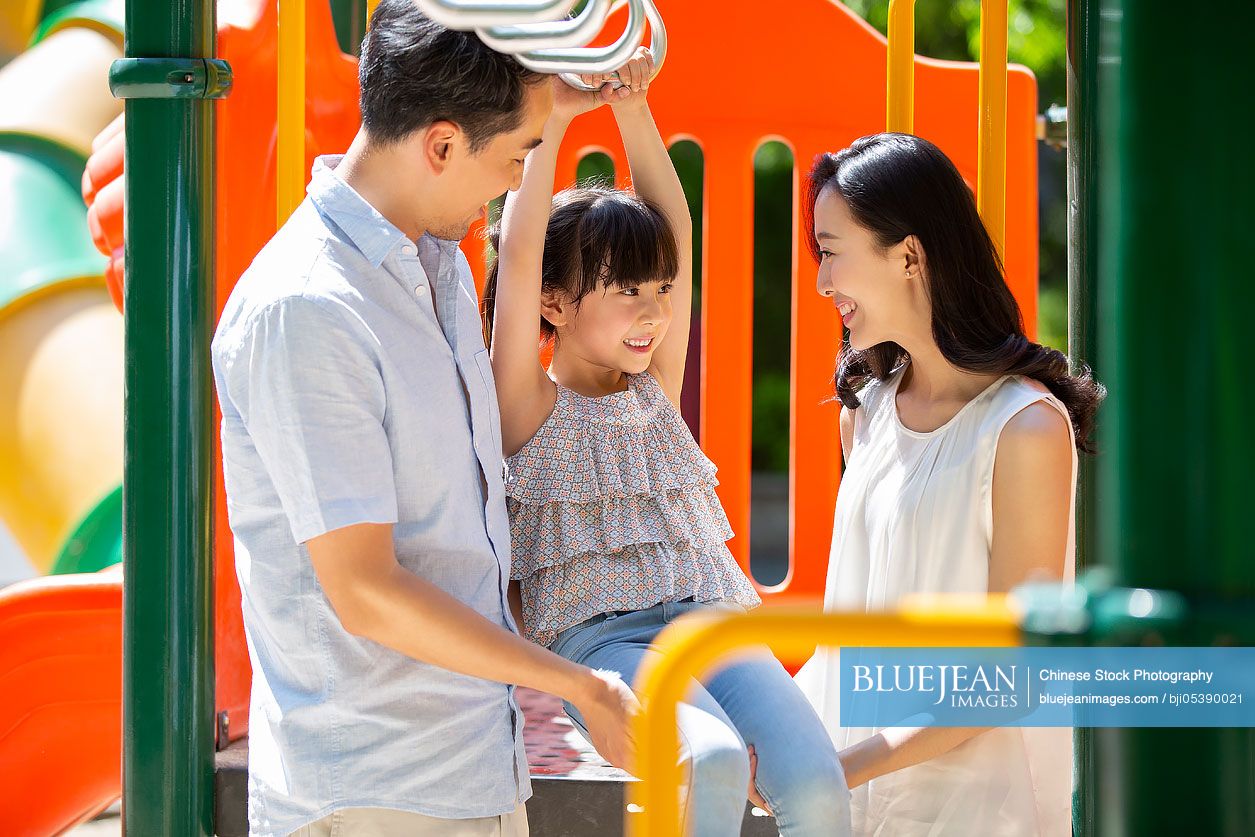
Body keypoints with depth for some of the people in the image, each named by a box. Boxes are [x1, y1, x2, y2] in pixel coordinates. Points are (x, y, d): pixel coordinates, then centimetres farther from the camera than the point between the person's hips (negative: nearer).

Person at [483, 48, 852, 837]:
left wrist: (633, 108, 9)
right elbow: (520, 255, -5)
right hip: (601, 633, -5)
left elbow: (675, 229, 16)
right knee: (714, 762, -35)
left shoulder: (657, 391, 20)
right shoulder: (531, 408, 6)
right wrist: (553, 120, -4)